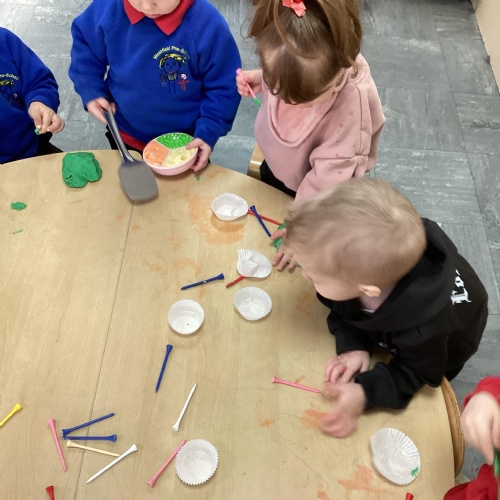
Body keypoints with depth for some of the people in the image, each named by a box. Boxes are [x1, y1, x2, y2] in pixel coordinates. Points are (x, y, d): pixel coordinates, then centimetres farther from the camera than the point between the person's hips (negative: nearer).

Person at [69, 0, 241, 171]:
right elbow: (84, 42, 0)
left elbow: (224, 87, -18)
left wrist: (208, 132, -27)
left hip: (184, 141, -2)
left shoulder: (207, 23, -26)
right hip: (125, 135, 3)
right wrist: (91, 91, -11)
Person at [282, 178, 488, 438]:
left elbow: (415, 371, -30)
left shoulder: (424, 328, -50)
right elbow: (340, 310, -18)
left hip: (434, 350, -3)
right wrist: (353, 346, -37)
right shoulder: (360, 265, -38)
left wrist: (364, 395, -48)